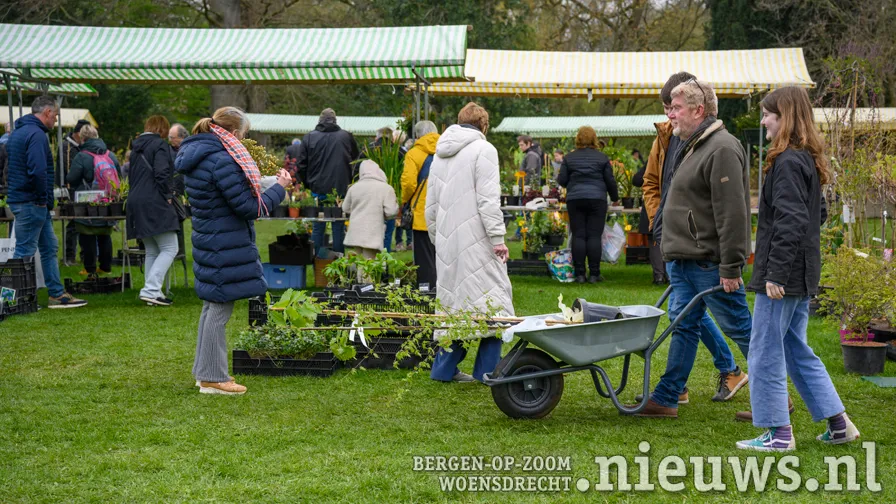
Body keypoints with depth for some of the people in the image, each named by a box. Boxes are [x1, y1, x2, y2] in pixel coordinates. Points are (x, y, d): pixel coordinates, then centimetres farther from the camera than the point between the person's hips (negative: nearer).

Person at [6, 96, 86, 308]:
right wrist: (43, 198, -15)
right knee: (24, 251, -5)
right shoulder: (36, 134, -16)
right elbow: (38, 171, -27)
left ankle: (57, 294, 19)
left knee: (49, 247, 14)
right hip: (31, 203, -10)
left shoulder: (18, 132, 16)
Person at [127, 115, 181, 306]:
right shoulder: (160, 145, -6)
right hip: (155, 204, -9)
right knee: (169, 249, -6)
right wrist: (167, 195, -7)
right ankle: (151, 289, -18)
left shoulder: (136, 148, 19)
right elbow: (161, 174, -19)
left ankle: (151, 293, 11)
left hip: (136, 203, 9)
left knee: (151, 251, 14)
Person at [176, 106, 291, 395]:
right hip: (225, 246, -10)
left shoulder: (194, 157, 10)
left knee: (212, 305, 18)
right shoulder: (222, 161, -21)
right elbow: (250, 208, -18)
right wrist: (280, 187, -7)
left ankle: (205, 371, 27)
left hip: (208, 240, 10)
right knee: (220, 308, -3)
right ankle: (212, 378, 5)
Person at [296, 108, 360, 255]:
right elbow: (355, 159, 10)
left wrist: (308, 183, 13)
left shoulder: (309, 137, 0)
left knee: (318, 227, 7)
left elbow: (300, 165, 1)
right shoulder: (346, 137, 0)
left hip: (318, 189, 1)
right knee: (338, 227, 5)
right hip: (340, 189, 0)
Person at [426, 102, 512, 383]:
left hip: (447, 241, 7)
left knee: (454, 300, 13)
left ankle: (444, 368, 14)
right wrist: (498, 238, -14)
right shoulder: (483, 150, -6)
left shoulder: (440, 155, 16)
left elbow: (431, 205, 19)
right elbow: (488, 200, -15)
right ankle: (489, 369, -2)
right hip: (476, 240, -7)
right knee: (492, 297, -1)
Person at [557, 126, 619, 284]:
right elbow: (610, 181, 6)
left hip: (574, 200, 1)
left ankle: (580, 274, 1)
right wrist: (615, 197, 21)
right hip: (597, 199, -1)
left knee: (578, 236, 2)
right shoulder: (602, 158, 4)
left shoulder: (569, 157, 5)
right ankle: (594, 274, 0)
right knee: (594, 236, 0)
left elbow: (562, 180, 5)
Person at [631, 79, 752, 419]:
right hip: (683, 259, 10)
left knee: (739, 326, 1)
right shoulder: (691, 147, 16)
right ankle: (666, 398, 14)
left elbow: (732, 214, -22)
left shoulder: (722, 149, -17)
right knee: (683, 325, 10)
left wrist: (730, 266, -23)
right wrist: (669, 241, 21)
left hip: (709, 262, -10)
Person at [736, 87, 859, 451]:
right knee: (797, 350, 18)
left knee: (765, 352, 0)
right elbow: (818, 214, 21)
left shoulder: (787, 161, -17)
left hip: (783, 275, -10)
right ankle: (839, 424, 21)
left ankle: (779, 433, 7)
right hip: (803, 274, 10)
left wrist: (775, 273, -22)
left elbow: (790, 222, -23)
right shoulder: (809, 160, 13)